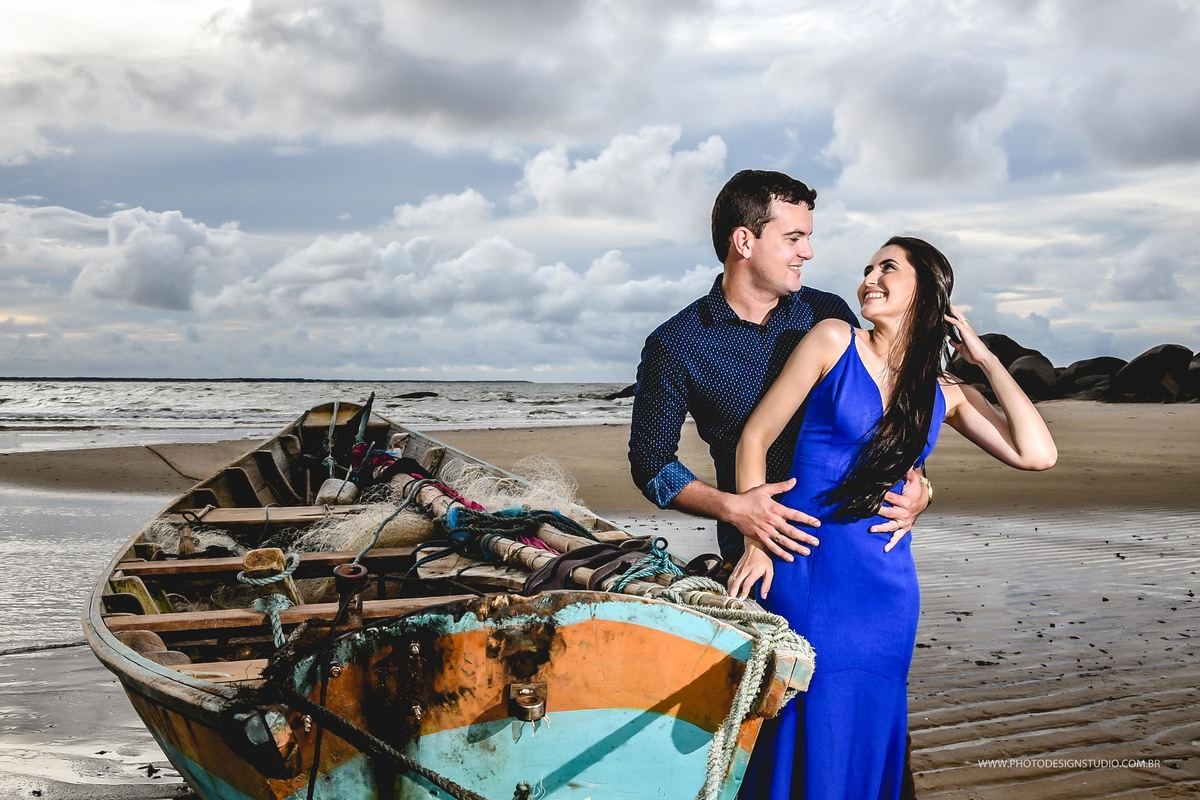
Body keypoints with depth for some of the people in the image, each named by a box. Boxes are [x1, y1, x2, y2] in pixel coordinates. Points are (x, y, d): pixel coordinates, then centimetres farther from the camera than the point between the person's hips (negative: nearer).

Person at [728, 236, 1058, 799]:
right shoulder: (835, 341, -1)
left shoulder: (945, 395, 9)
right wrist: (757, 542, -8)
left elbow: (1037, 454, -4)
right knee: (800, 737, 1)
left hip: (885, 585, 4)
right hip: (804, 570, -3)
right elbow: (755, 438, -1)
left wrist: (985, 358, 3)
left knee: (864, 745, 11)